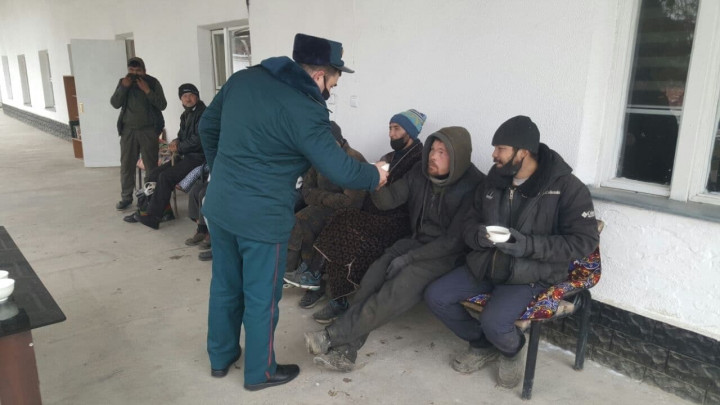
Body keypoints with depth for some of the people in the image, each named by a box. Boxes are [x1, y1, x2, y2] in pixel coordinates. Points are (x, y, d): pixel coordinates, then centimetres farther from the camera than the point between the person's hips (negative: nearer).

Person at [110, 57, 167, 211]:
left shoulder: (152, 82, 0)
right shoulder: (123, 82, 9)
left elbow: (162, 105, -8)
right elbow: (115, 103, 0)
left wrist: (147, 90, -17)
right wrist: (124, 87, -11)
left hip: (148, 130, -3)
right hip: (128, 130, 3)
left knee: (151, 165, -5)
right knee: (126, 165, 4)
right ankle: (126, 197, 12)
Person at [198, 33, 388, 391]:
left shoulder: (243, 79, 3)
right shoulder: (305, 112, -18)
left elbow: (207, 126, 13)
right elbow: (340, 171, -17)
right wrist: (375, 176, 3)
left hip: (218, 205, 8)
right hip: (261, 217, -7)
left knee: (225, 285, 22)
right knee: (261, 297, 11)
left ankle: (220, 357, 40)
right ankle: (260, 372, 29)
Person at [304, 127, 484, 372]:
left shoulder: (473, 187, -17)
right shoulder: (421, 172, 0)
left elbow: (455, 240, -17)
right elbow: (388, 200, -1)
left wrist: (408, 258, -19)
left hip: (447, 254, -5)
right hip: (417, 241, 5)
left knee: (399, 290, -30)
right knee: (372, 279, -21)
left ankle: (332, 336, -23)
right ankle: (345, 351, -19)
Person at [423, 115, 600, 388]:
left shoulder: (566, 187, -12)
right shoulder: (494, 179, 4)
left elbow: (585, 241, -15)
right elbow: (471, 221, 12)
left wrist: (529, 245, -27)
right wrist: (479, 235, -14)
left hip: (530, 273, -6)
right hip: (485, 264, 6)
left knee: (493, 322, -30)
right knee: (435, 297, -7)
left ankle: (514, 350, 10)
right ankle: (483, 345, 17)